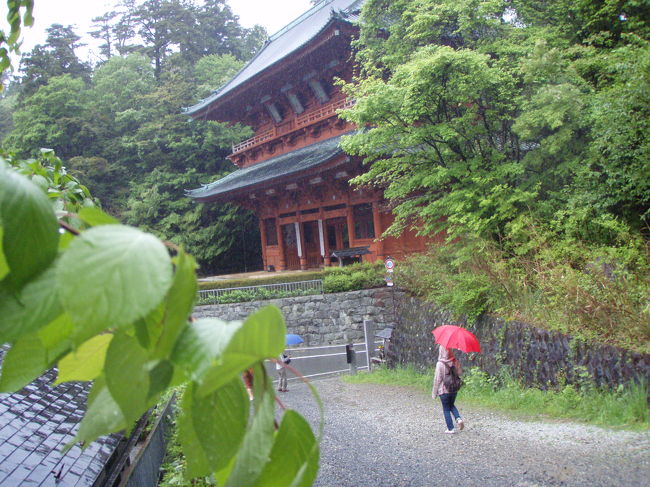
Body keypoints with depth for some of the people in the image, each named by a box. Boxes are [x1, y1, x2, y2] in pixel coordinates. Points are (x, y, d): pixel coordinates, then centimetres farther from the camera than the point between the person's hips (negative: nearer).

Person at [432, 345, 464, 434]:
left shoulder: (440, 364, -19)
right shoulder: (455, 362, -6)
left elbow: (437, 379, -16)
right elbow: (460, 372, 1)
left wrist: (434, 392, -7)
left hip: (444, 390, -5)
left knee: (446, 409, 9)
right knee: (452, 405, 26)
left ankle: (451, 429, 11)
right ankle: (459, 419, 4)